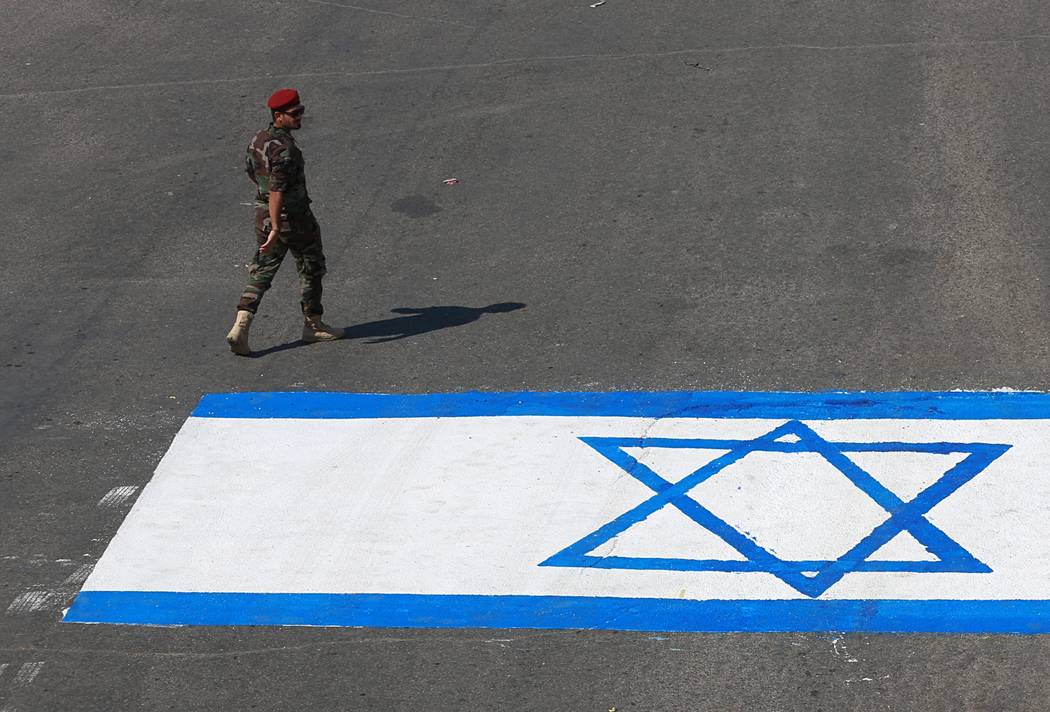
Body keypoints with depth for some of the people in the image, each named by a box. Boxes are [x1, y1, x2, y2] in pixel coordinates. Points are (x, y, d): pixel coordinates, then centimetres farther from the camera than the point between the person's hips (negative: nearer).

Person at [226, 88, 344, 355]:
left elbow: (250, 171, 18)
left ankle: (240, 327, -5)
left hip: (263, 214, 7)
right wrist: (276, 230, -32)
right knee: (311, 269, 14)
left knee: (261, 273, 10)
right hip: (293, 219, -7)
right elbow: (277, 190, -30)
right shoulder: (285, 149, -25)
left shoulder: (257, 140, 2)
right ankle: (313, 325, 26)